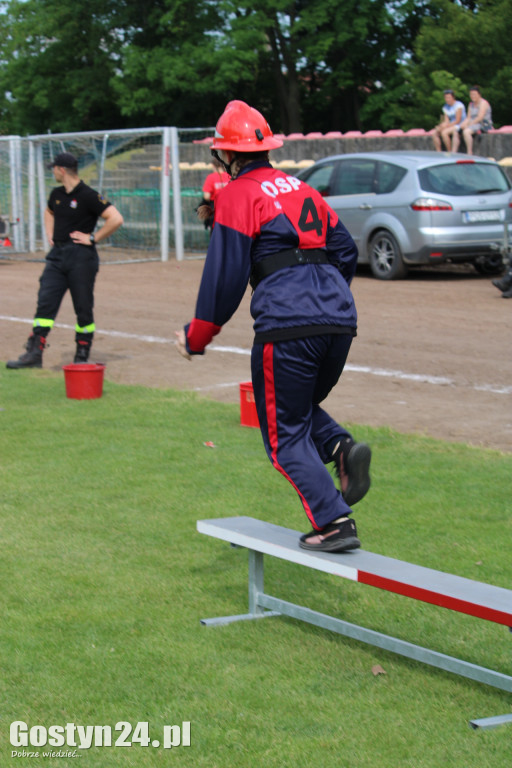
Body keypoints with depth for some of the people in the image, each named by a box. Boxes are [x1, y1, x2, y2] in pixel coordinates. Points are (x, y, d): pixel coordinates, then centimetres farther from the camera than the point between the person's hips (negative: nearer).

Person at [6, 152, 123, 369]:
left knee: (83, 308, 2)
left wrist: (93, 238, -15)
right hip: (57, 254, 7)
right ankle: (34, 354, -4)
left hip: (81, 256, -7)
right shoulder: (56, 194, 11)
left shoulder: (88, 196, -12)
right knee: (45, 303, -2)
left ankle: (82, 356, 14)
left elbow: (116, 219, -19)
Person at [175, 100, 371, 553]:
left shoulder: (238, 195, 0)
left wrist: (196, 337, 6)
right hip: (340, 320, 7)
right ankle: (342, 447, -4)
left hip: (286, 328, -7)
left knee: (286, 435, 4)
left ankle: (335, 524, -6)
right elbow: (346, 251, 24)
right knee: (302, 408, 25)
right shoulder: (301, 189, 21)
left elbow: (225, 276, -4)